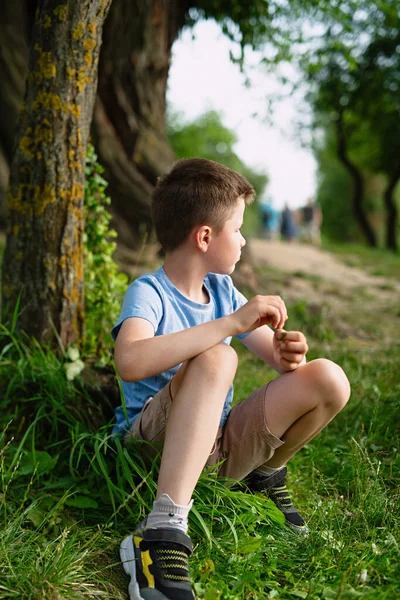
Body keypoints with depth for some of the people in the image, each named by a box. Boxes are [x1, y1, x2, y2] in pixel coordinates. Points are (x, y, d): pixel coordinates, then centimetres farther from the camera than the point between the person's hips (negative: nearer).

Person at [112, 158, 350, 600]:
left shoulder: (222, 290, 4)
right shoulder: (148, 293, -15)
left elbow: (277, 356, 6)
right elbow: (130, 362, -37)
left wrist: (289, 355, -19)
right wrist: (232, 323, -38)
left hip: (220, 441, 6)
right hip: (156, 441, -5)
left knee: (328, 379, -12)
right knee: (216, 358, -35)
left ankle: (265, 474, 12)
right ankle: (163, 530, -38)